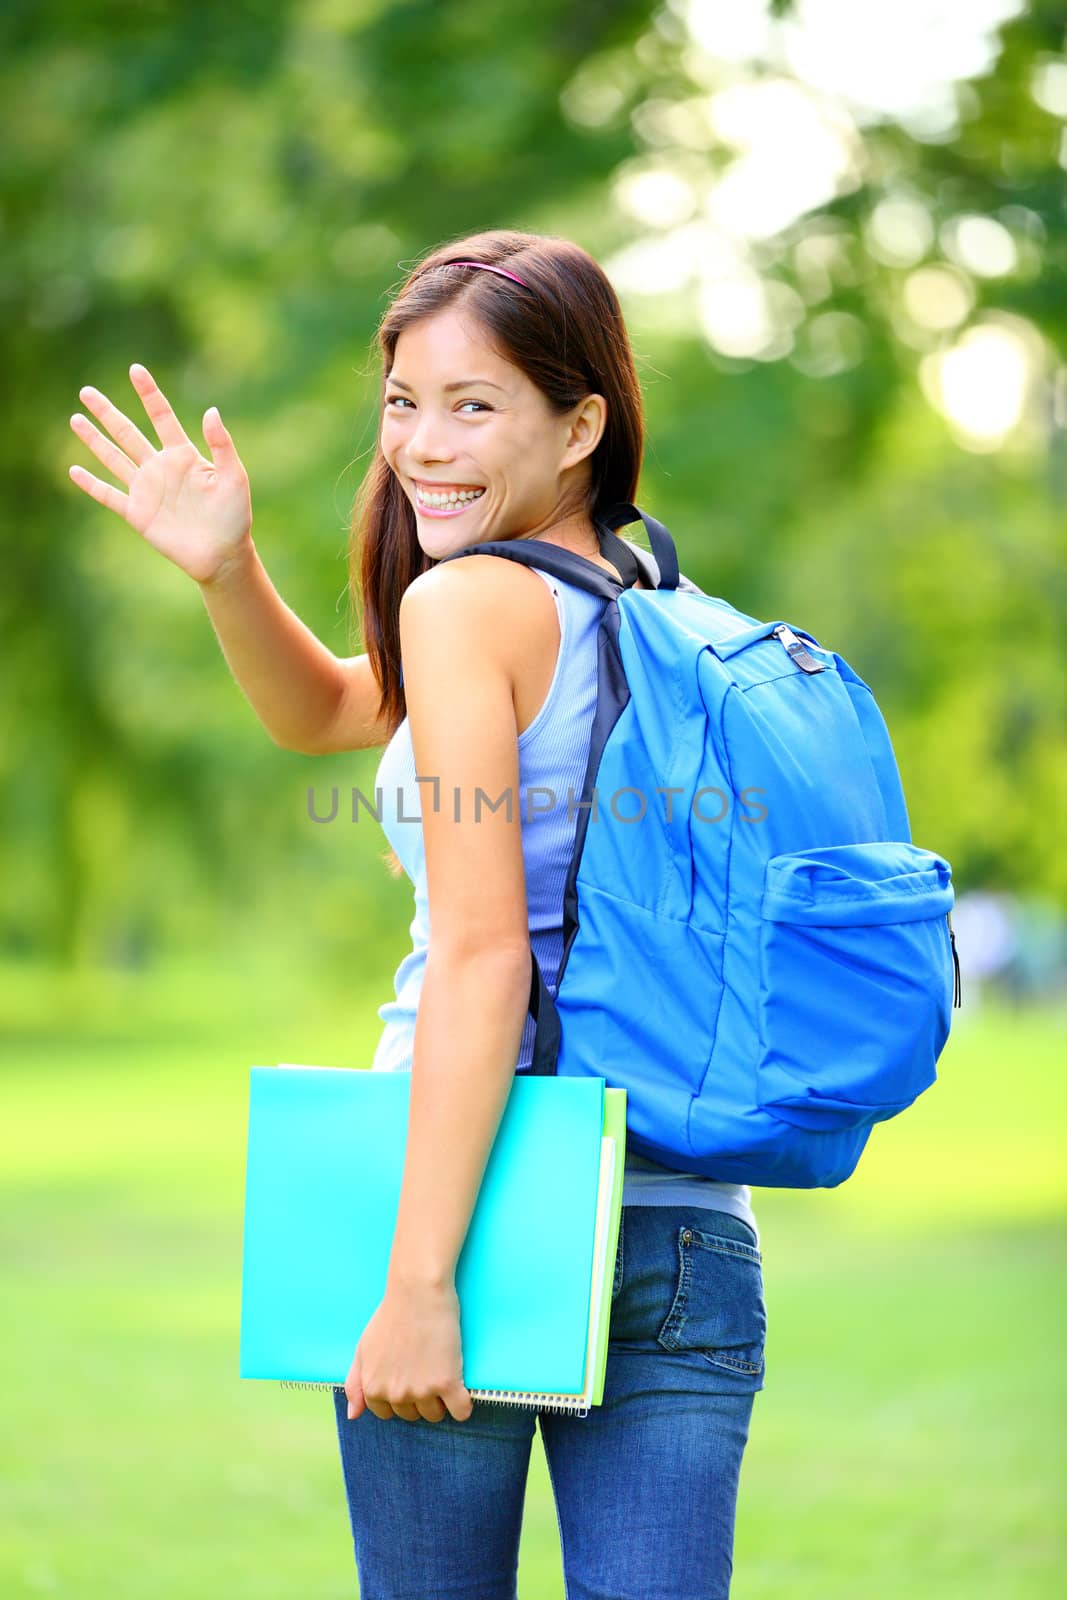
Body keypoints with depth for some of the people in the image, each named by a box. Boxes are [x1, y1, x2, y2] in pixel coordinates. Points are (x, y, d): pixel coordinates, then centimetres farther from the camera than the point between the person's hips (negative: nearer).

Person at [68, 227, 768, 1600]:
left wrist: (417, 1281, -19)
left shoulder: (470, 601, -9)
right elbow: (324, 714, 26)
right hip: (696, 1239, 6)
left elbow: (485, 954, -17)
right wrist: (226, 570, 10)